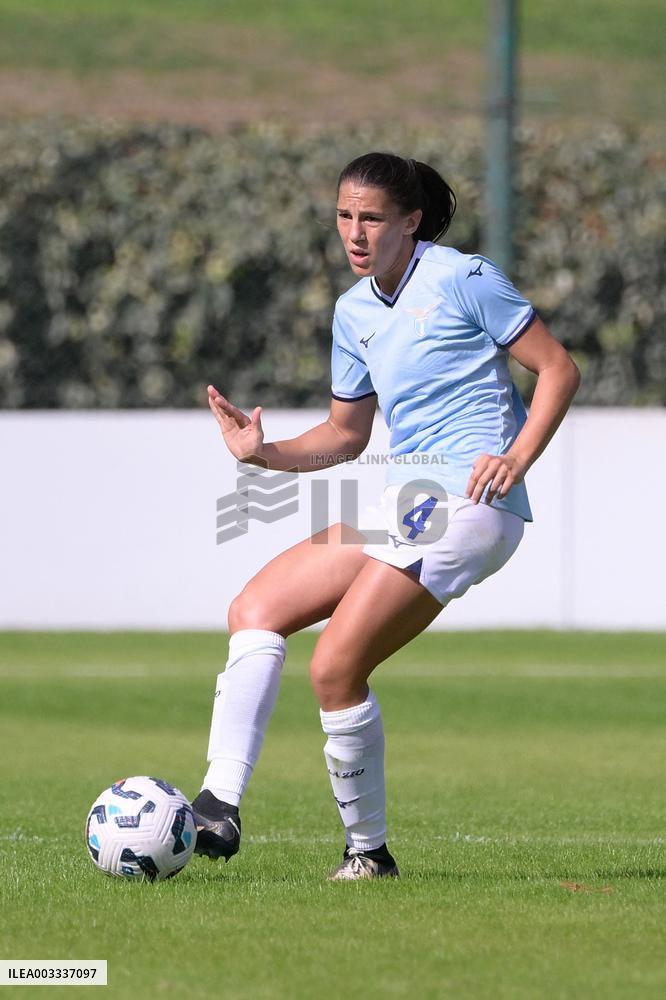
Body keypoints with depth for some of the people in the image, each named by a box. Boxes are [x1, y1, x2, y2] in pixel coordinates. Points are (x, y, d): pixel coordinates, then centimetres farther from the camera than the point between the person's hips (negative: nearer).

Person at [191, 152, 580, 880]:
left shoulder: (462, 279, -7)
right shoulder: (353, 311, 15)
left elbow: (558, 369, -5)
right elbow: (346, 435, 22)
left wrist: (518, 458, -17)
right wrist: (265, 452, 5)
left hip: (468, 501, -8)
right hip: (401, 504, 8)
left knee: (334, 669, -16)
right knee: (255, 609, -3)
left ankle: (368, 850, 0)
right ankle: (219, 806, -11)